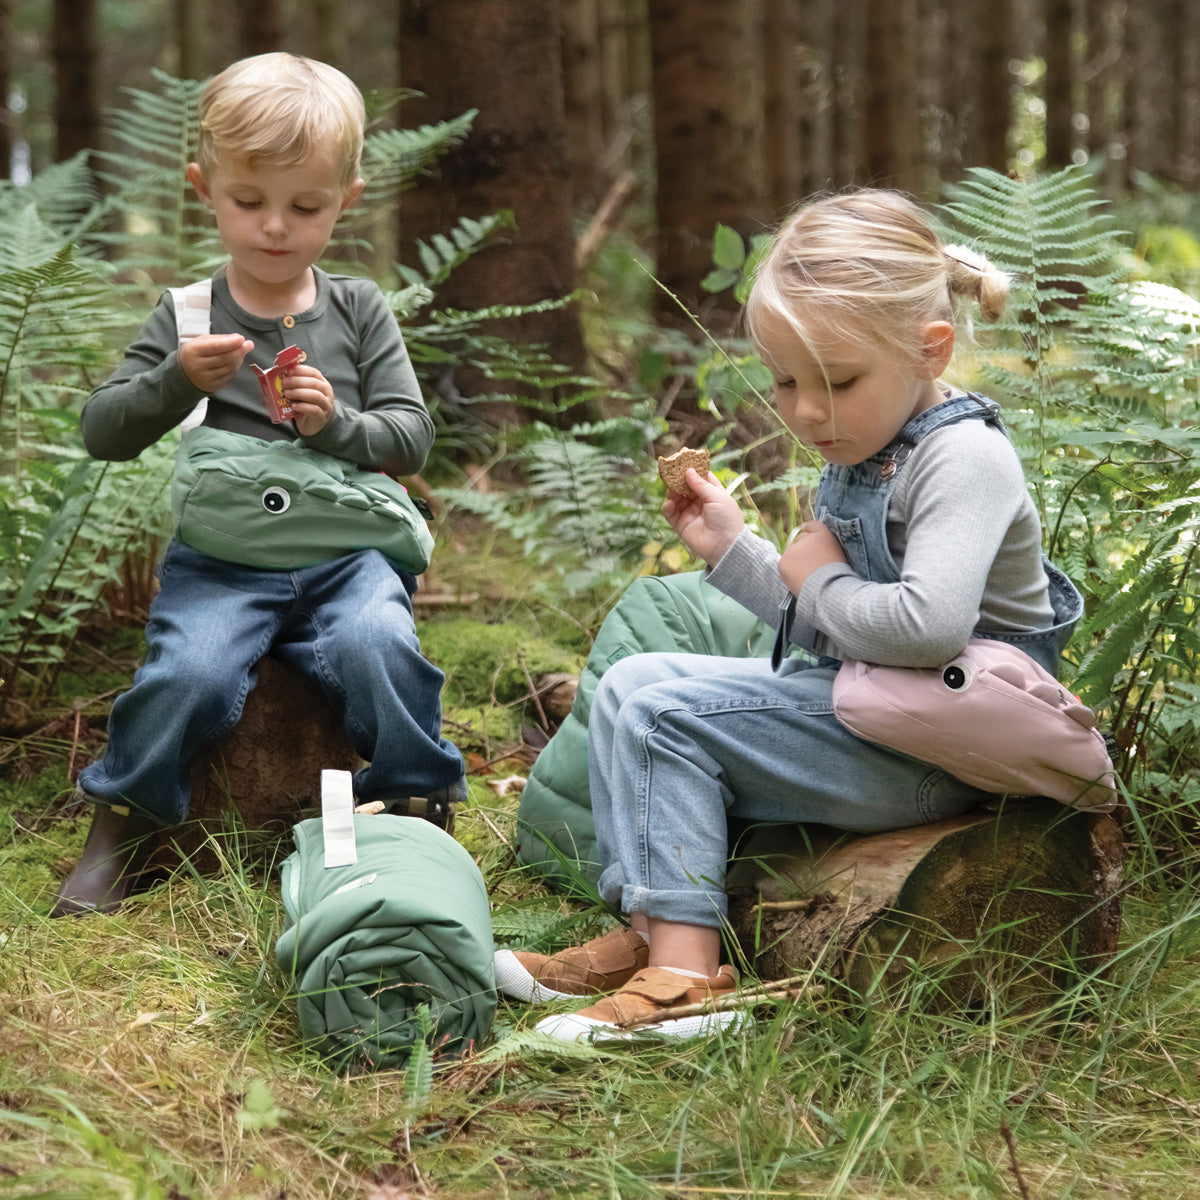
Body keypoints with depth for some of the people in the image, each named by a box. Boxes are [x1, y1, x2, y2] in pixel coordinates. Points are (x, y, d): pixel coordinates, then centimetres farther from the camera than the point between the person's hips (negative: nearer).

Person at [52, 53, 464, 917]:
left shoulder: (359, 310, 9)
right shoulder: (189, 315, 7)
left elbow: (413, 437, 5)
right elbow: (103, 433, 2)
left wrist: (338, 423, -15)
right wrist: (178, 381, -16)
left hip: (345, 552, 1)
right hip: (220, 558, 0)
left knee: (380, 645, -29)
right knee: (190, 671, -27)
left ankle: (421, 805, -6)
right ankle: (121, 820, -1)